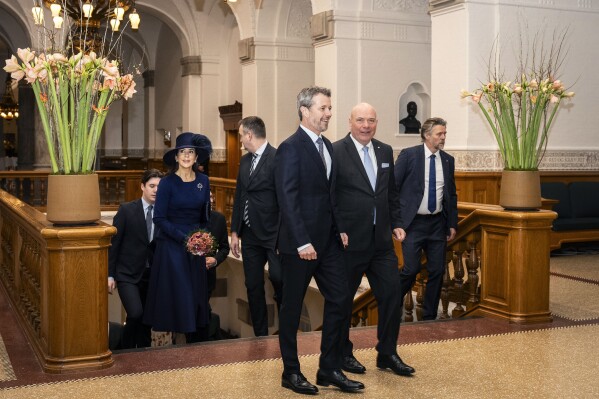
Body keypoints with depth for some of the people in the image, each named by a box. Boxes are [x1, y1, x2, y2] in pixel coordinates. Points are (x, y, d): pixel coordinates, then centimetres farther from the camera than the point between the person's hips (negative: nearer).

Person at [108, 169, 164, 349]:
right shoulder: (126, 210, -7)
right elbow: (113, 243, -5)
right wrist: (110, 275, -7)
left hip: (151, 275, 4)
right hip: (128, 274, -4)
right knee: (135, 314, -19)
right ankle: (126, 352, 3)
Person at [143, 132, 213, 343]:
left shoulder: (203, 181, 5)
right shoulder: (168, 182, -8)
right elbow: (159, 218, -10)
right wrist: (183, 238, -16)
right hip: (171, 246, -4)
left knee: (197, 296, 5)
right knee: (176, 295, -5)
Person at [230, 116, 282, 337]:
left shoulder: (277, 159, -13)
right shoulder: (245, 161, 11)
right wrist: (235, 231, 13)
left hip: (273, 234, -7)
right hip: (250, 234, 8)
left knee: (279, 281, -9)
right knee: (253, 287, 10)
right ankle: (260, 336, 21)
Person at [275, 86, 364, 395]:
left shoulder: (327, 146, 12)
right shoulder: (291, 148, -12)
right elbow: (288, 200, -18)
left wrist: (339, 230, 9)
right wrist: (302, 242, -22)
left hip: (328, 240, 8)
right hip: (301, 243, -8)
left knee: (339, 300, 7)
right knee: (292, 308, 6)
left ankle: (329, 369, 18)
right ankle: (291, 372, 19)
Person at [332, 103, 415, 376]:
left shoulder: (385, 151, 9)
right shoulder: (336, 152, -9)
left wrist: (396, 224, 8)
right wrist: (337, 231, -15)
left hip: (381, 240, 6)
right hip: (349, 241, -5)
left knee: (391, 294, 7)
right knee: (343, 299, 8)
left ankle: (387, 354, 22)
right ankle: (343, 354, 25)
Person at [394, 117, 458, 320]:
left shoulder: (448, 160, 8)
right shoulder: (408, 155, -6)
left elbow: (451, 194, 15)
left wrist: (452, 224, 11)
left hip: (438, 223, 5)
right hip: (413, 222, -5)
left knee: (437, 271, 5)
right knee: (411, 269, -10)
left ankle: (429, 317, 19)